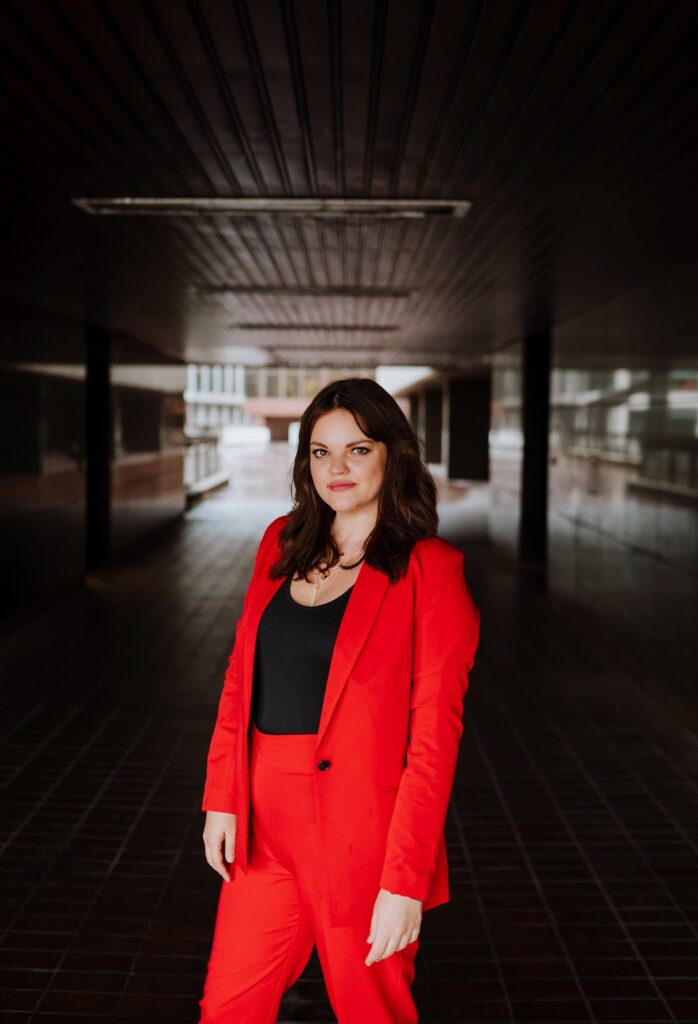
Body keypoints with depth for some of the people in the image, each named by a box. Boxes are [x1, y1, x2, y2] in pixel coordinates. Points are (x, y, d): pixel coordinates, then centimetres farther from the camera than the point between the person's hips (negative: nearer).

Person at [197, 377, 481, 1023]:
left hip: (364, 833, -4)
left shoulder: (430, 570, -9)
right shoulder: (282, 544, 8)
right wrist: (222, 798, 4)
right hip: (265, 824, 5)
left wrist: (405, 881, -15)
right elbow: (241, 677, 11)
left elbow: (435, 734, -13)